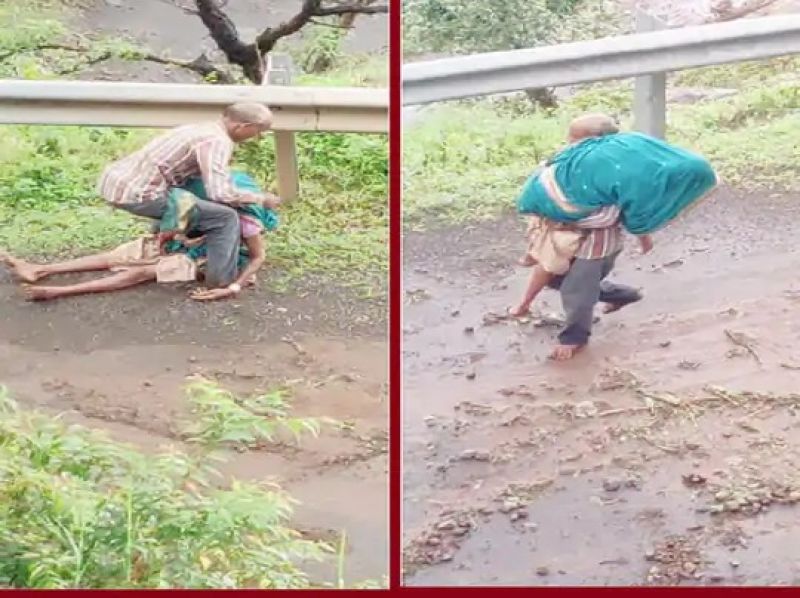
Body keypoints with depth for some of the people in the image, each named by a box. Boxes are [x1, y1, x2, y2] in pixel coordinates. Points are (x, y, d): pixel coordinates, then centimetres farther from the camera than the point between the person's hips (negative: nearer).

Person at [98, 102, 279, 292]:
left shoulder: (202, 128, 18)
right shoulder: (217, 141, -11)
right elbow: (220, 193, -22)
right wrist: (261, 198, -6)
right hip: (136, 193, -10)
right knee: (225, 217, -7)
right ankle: (221, 281, -1)